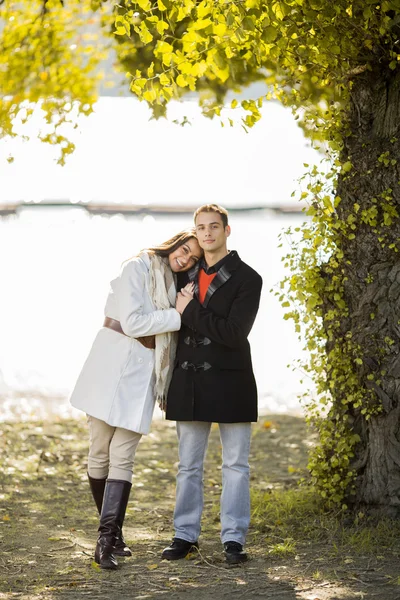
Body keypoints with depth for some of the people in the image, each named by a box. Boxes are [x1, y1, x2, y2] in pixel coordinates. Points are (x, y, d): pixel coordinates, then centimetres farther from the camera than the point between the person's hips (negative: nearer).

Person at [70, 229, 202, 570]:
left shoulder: (172, 283, 19)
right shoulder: (139, 268, -5)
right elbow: (132, 323, -14)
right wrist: (177, 316, -8)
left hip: (143, 371, 5)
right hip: (114, 361, -5)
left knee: (122, 458, -6)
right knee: (100, 453, 1)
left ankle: (107, 541, -11)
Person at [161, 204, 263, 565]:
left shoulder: (247, 279, -6)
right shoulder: (187, 275, 11)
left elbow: (234, 333, -18)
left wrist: (190, 311, -14)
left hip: (230, 383, -4)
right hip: (190, 382, 5)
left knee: (236, 465, 1)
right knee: (188, 465, 9)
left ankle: (234, 539, 6)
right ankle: (186, 535, 16)